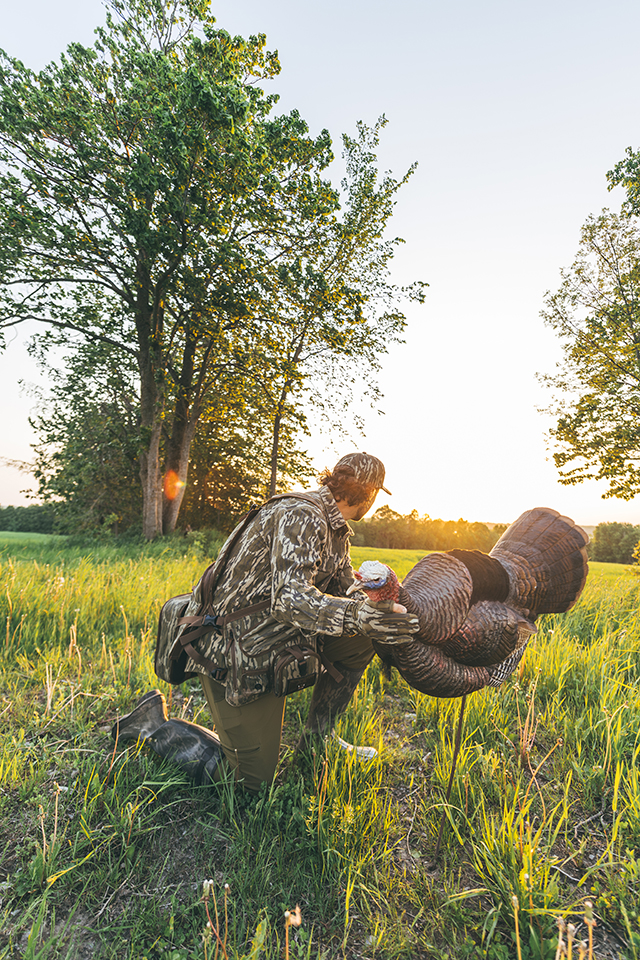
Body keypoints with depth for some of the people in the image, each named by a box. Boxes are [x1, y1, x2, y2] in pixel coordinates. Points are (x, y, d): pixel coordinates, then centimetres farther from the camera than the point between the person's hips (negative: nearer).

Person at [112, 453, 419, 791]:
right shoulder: (301, 515, -24)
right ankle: (153, 724, 15)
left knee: (358, 644, 4)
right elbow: (289, 598, -35)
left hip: (276, 642, 9)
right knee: (250, 780, 1)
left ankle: (315, 740, 18)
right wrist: (360, 616, -46)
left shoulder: (336, 531, 8)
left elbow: (345, 593, 13)